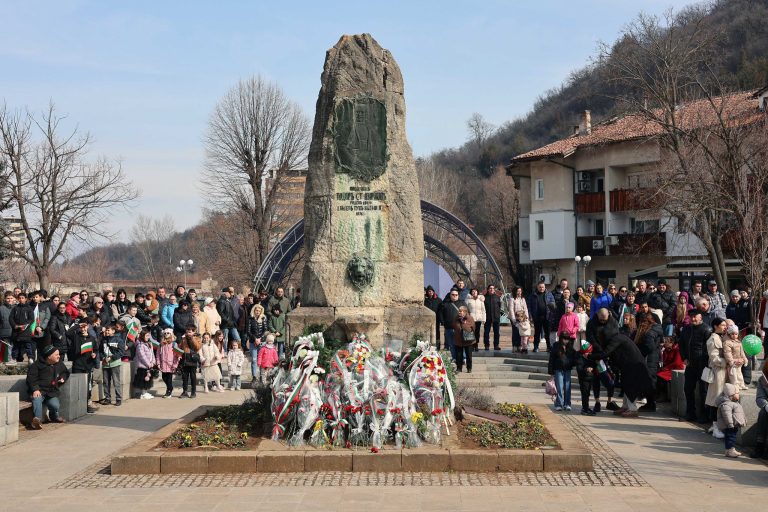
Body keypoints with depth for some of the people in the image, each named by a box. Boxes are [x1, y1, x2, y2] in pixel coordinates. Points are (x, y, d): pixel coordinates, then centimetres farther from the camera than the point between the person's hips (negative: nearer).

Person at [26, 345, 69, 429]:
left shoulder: (60, 364, 13)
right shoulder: (37, 365, -5)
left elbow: (66, 372, 34)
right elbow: (31, 378, -9)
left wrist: (63, 378, 12)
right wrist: (35, 389, -23)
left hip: (52, 392, 3)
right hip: (39, 391, -3)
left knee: (55, 405, -24)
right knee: (37, 399, -38)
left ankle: (54, 417, 10)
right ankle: (38, 419, -49)